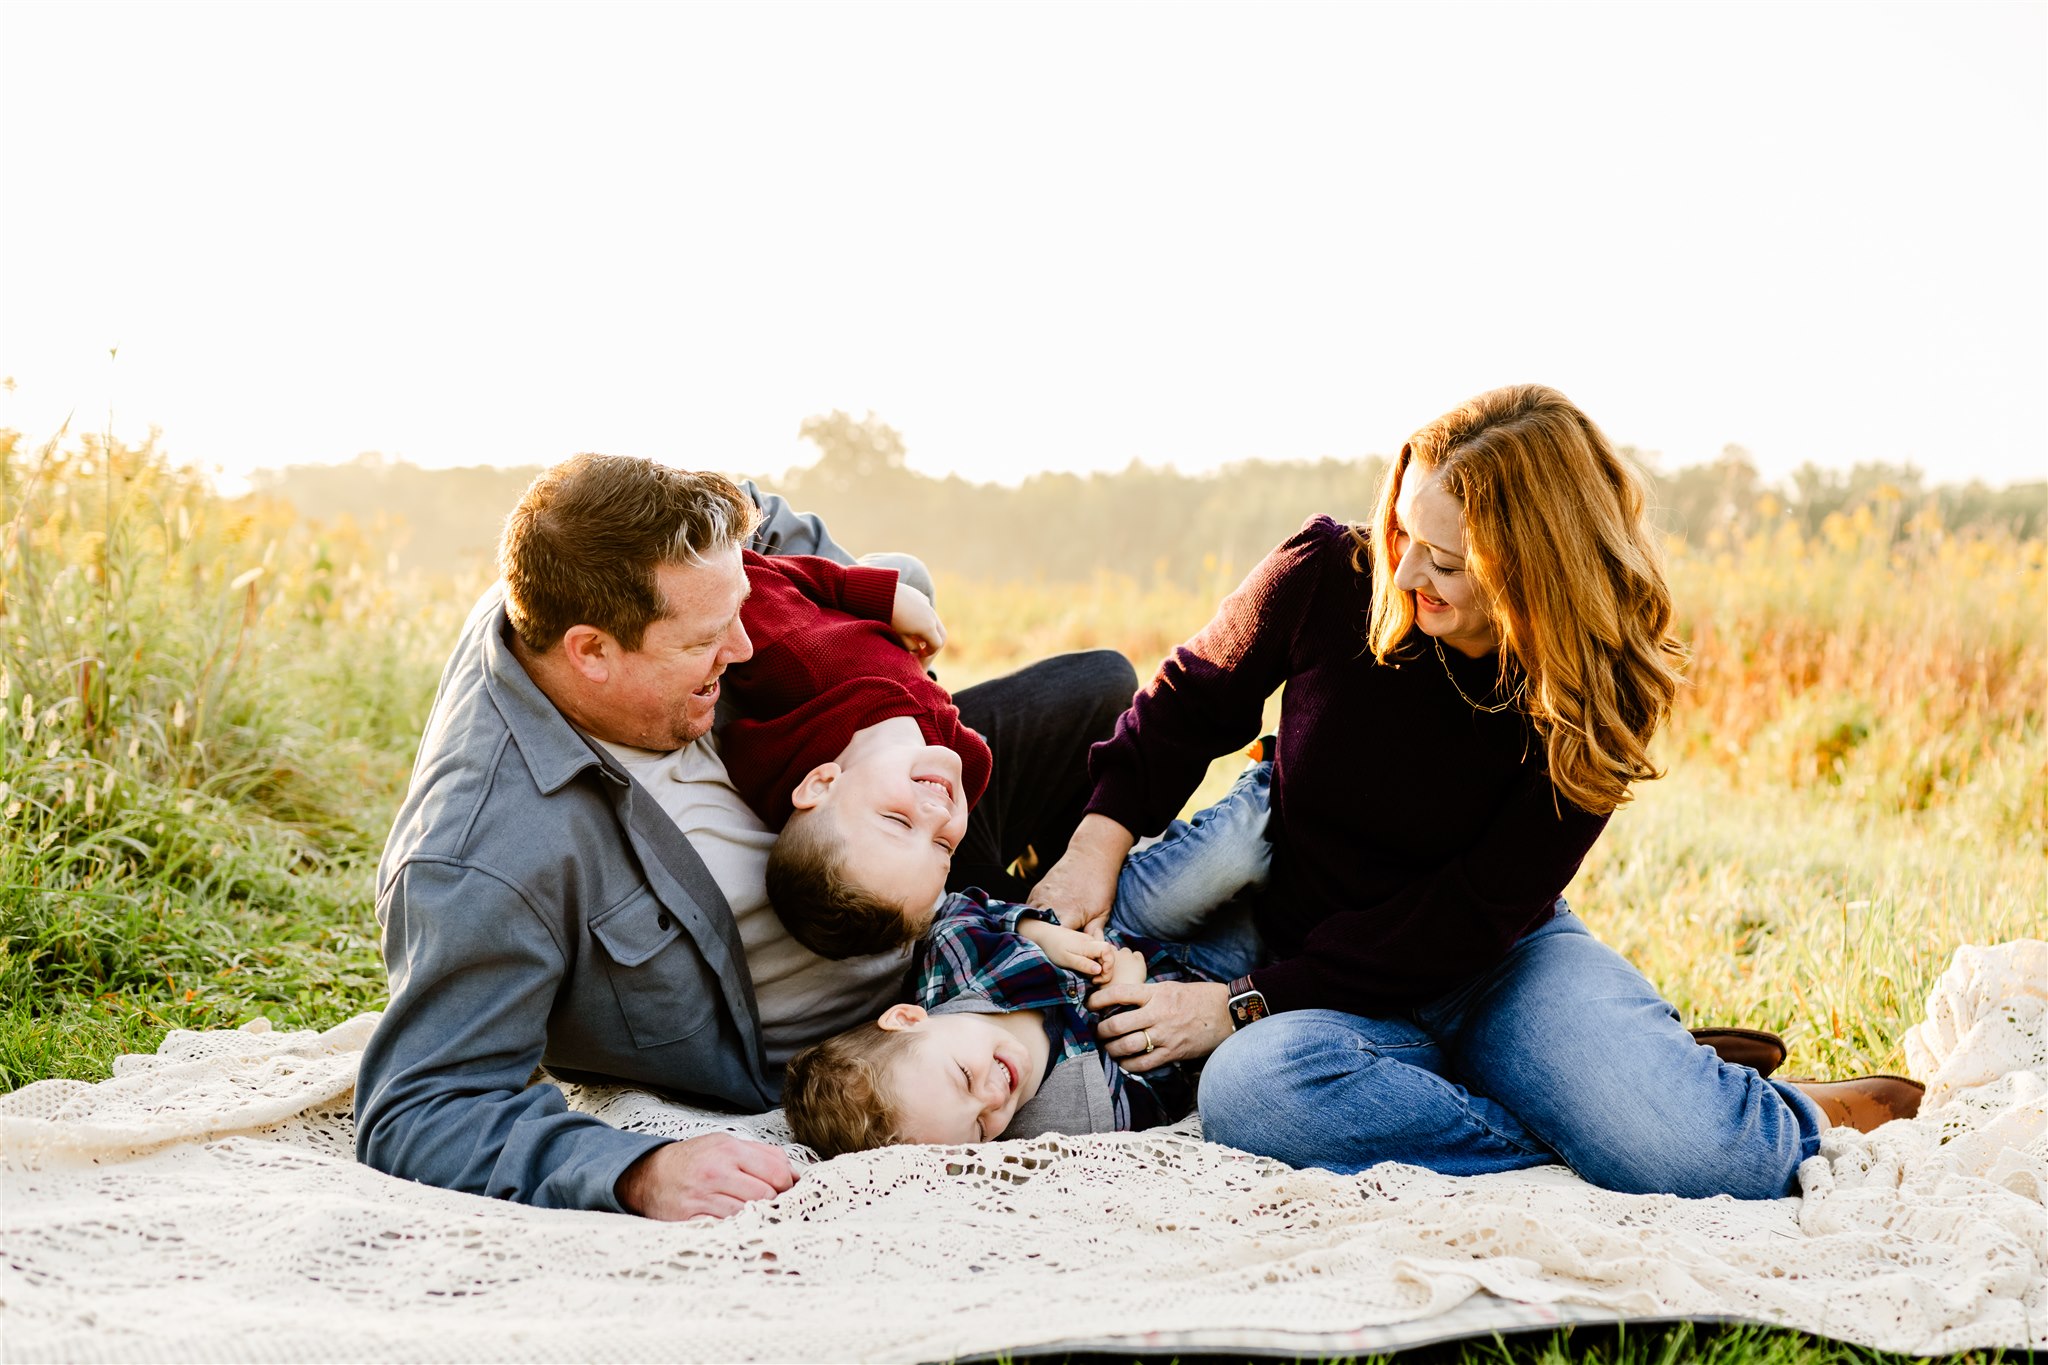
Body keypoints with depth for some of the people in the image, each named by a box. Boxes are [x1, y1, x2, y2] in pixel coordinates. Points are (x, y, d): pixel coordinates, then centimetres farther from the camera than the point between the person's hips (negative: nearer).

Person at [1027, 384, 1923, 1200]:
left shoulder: (1596, 697, -14)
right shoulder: (1329, 576, -10)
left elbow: (1472, 917, -16)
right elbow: (1192, 703, 8)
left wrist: (1244, 1003, -22)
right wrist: (1102, 840, -11)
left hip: (1505, 964, -2)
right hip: (1321, 985, 2)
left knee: (1690, 1155, -34)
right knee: (1248, 1090, -38)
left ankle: (1809, 1117, 2)